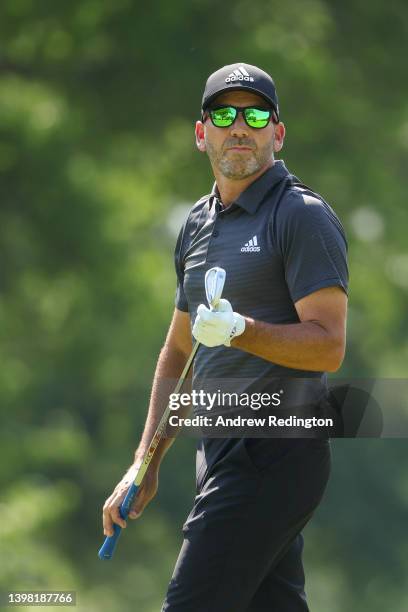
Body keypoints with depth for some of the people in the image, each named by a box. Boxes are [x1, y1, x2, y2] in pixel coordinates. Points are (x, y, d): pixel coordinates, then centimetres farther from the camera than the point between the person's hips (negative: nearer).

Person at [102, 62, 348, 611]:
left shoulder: (303, 216, -7)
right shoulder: (198, 225, 19)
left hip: (275, 455, -8)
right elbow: (179, 352, 26)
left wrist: (242, 331, -29)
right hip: (221, 455, 8)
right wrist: (145, 464, 21)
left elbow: (329, 346, -15)